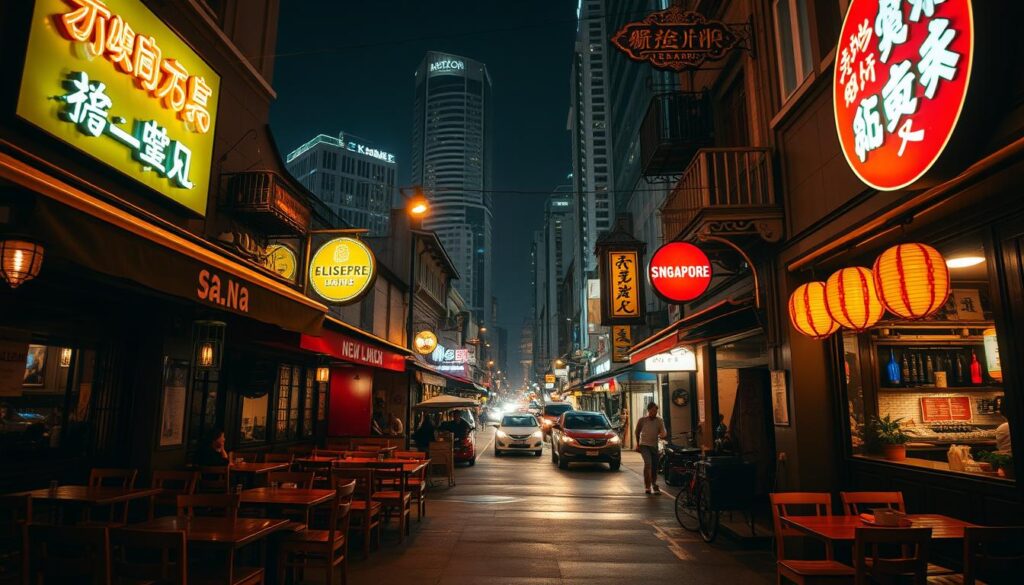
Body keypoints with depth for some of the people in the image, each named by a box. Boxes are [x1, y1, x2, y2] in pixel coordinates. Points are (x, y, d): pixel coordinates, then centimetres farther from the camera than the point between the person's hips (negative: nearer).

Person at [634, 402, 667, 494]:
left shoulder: (659, 421, 0)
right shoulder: (642, 420, -2)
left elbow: (663, 432, -10)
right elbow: (637, 432, 11)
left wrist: (663, 435, -34)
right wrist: (637, 444, 13)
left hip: (654, 446, 3)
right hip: (644, 445, -3)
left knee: (655, 467, 7)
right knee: (648, 463, -23)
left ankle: (654, 485, 30)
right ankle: (647, 486, -14)